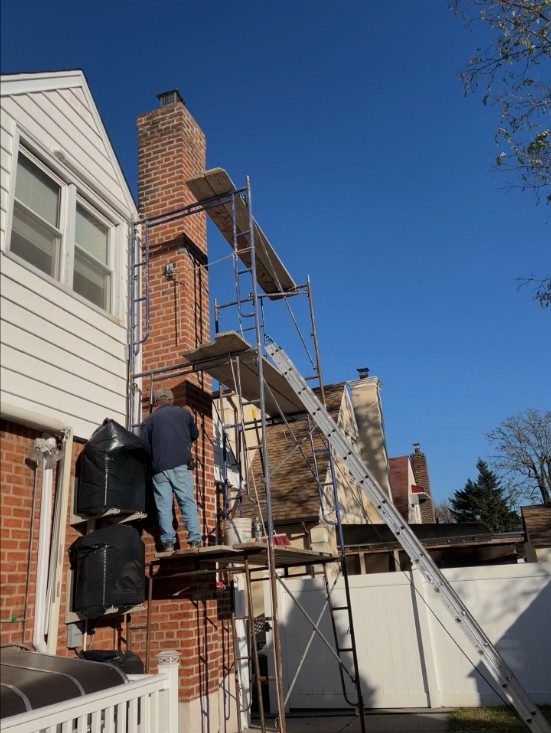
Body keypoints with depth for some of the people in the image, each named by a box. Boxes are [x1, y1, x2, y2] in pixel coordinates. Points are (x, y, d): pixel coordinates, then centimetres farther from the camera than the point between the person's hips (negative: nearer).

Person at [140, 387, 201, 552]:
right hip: (181, 465, 0)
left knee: (164, 506, 2)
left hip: (159, 468, 0)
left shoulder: (148, 419, 9)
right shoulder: (183, 413, 12)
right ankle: (195, 540, -7)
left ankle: (168, 542, -3)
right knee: (188, 502, 0)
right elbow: (195, 434, 24)